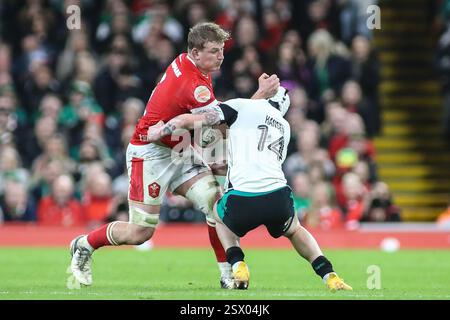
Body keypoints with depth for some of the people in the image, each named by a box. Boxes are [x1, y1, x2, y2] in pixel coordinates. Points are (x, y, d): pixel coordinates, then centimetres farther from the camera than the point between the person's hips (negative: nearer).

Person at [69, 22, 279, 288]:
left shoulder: (184, 62, -1)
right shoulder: (194, 86, -28)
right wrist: (262, 94, -21)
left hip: (179, 150, 9)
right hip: (151, 153, -9)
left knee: (217, 202, -8)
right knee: (141, 232, -5)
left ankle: (228, 273, -3)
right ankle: (84, 245, 20)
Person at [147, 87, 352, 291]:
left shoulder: (242, 106, 10)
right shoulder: (285, 128, 26)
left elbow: (197, 120, 4)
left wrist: (160, 131, 17)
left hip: (241, 201, -4)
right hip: (278, 196, 4)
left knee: (219, 213, 33)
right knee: (294, 230, 37)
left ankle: (237, 265, 11)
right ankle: (330, 276, 18)